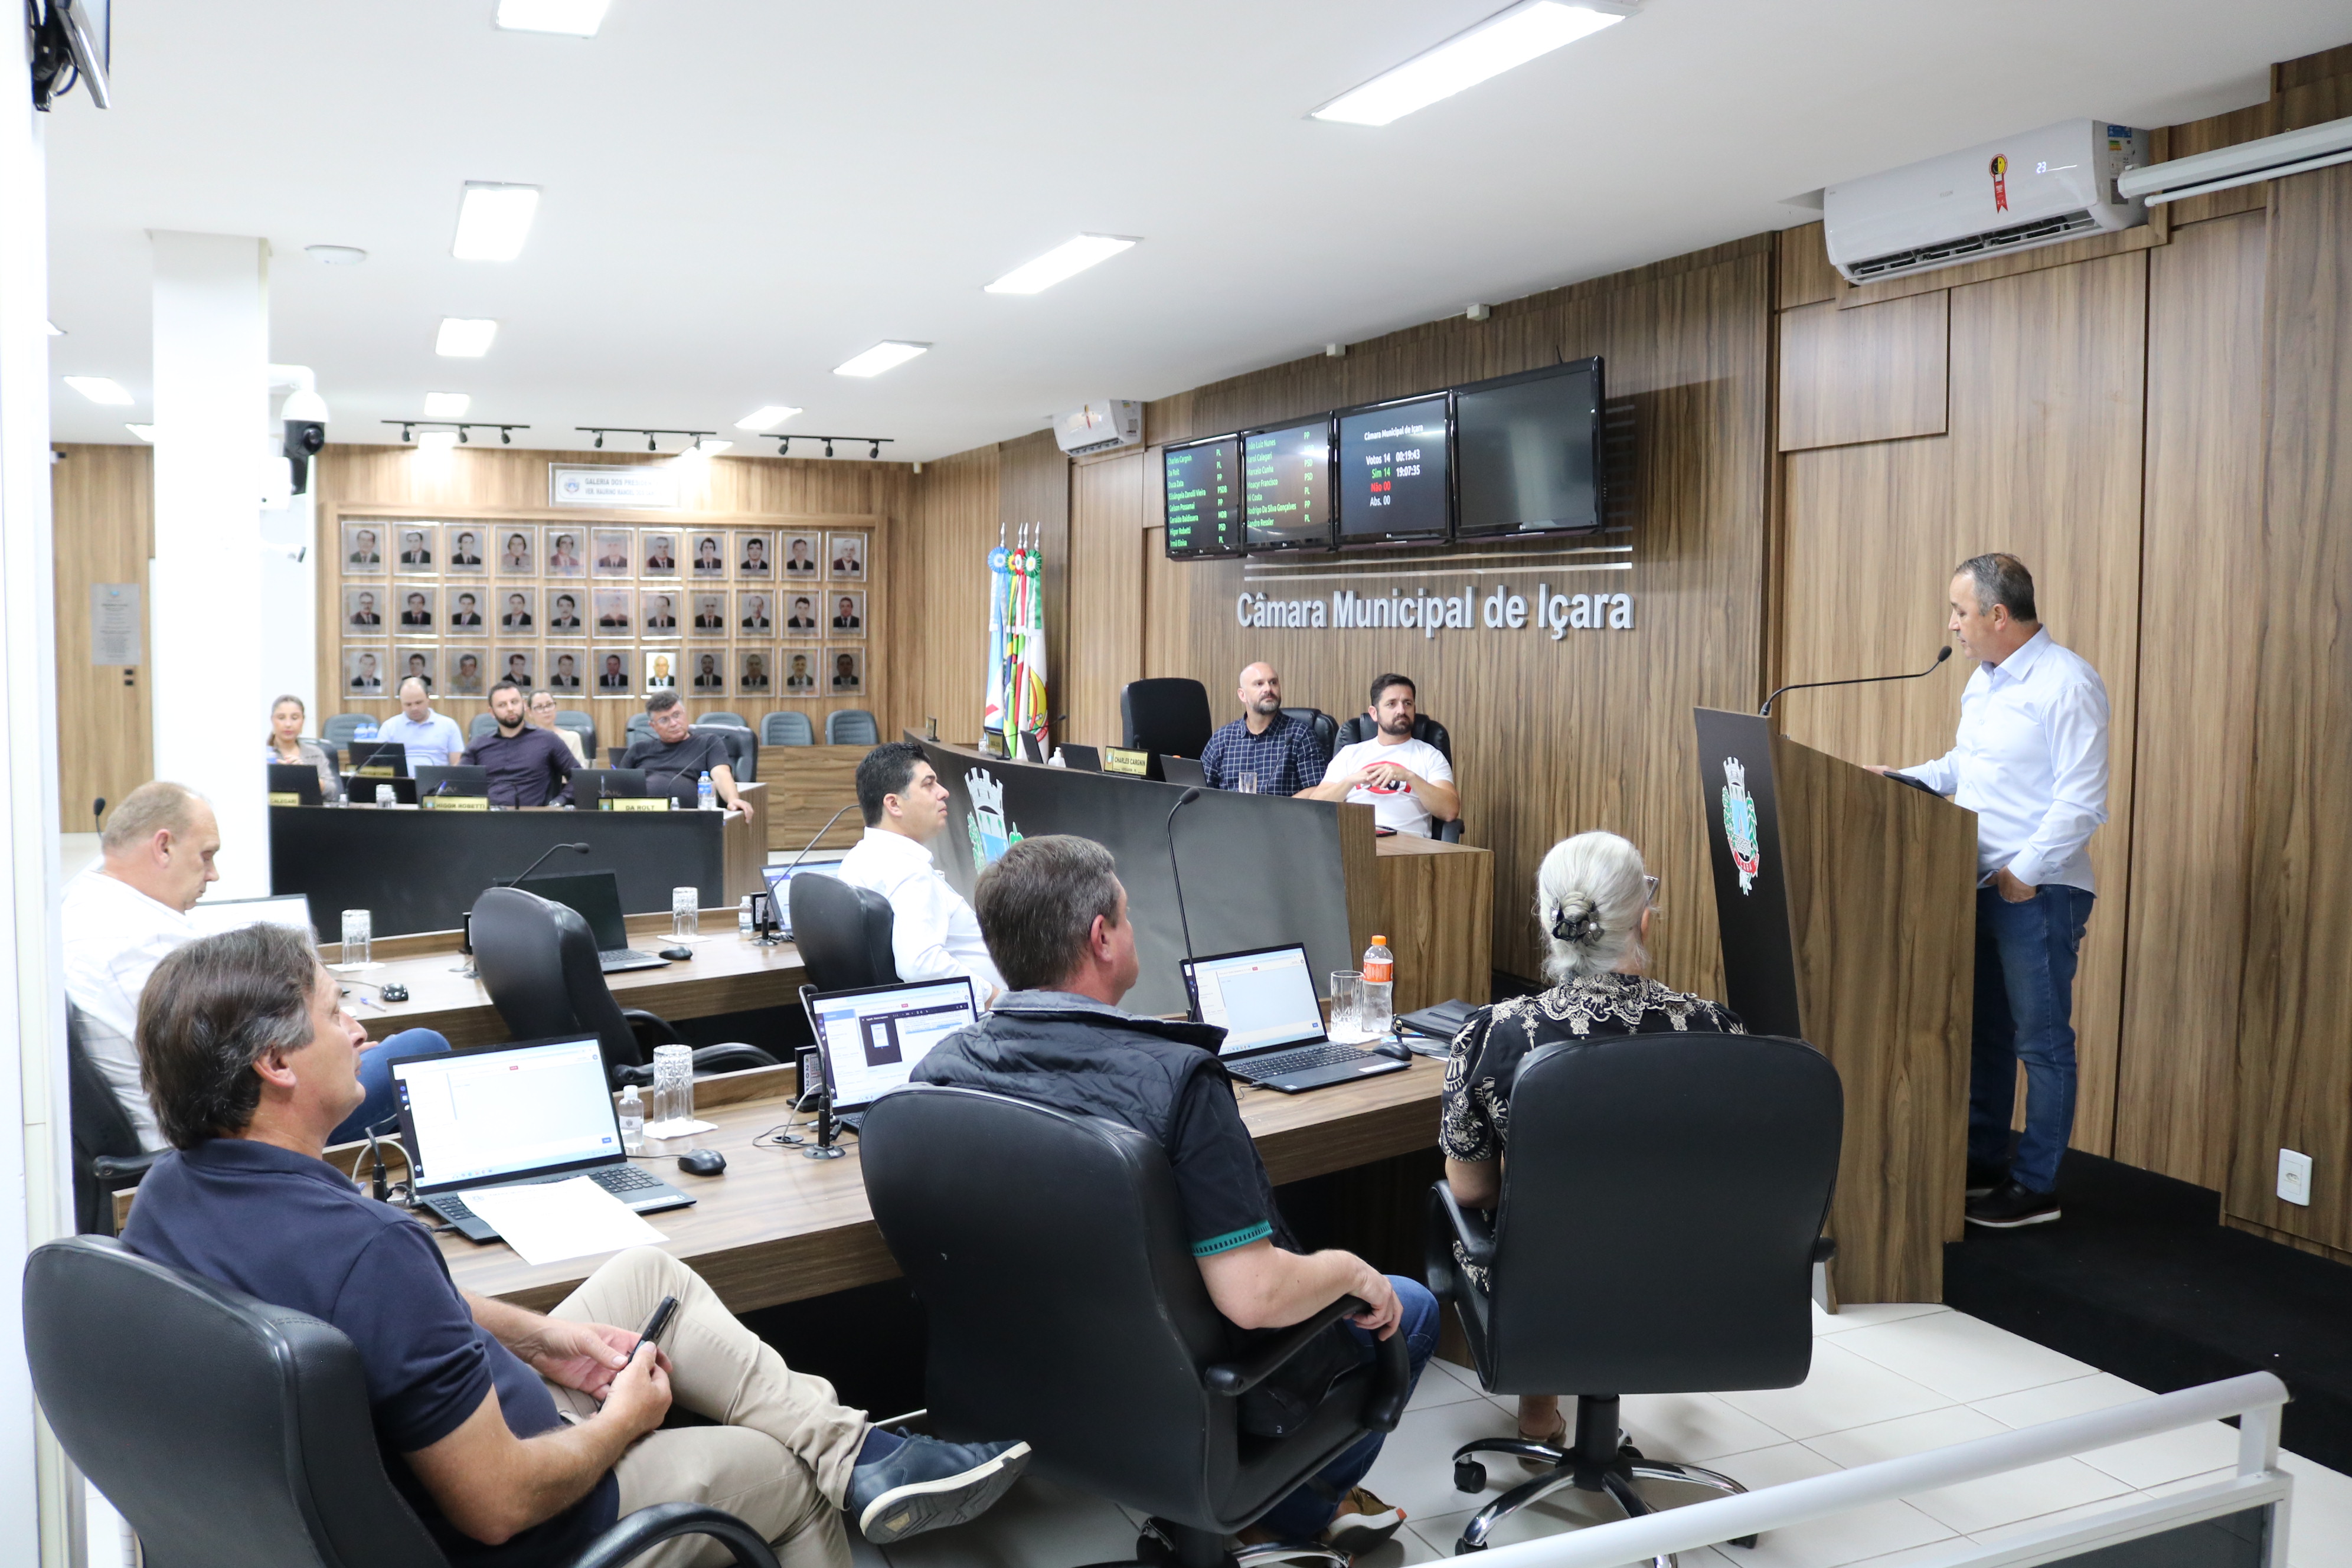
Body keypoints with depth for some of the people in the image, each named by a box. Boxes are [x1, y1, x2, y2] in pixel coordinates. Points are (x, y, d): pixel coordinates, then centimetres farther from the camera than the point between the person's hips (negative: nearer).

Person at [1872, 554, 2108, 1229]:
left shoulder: (2067, 683, -16)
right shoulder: (1983, 681, 13)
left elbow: (2081, 799, -20)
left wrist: (2026, 871, -19)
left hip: (2038, 892, -9)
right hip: (1983, 886, 9)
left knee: (2042, 1041, 2)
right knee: (1986, 1032, 16)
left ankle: (2036, 1187, 11)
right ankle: (1983, 1163, 28)